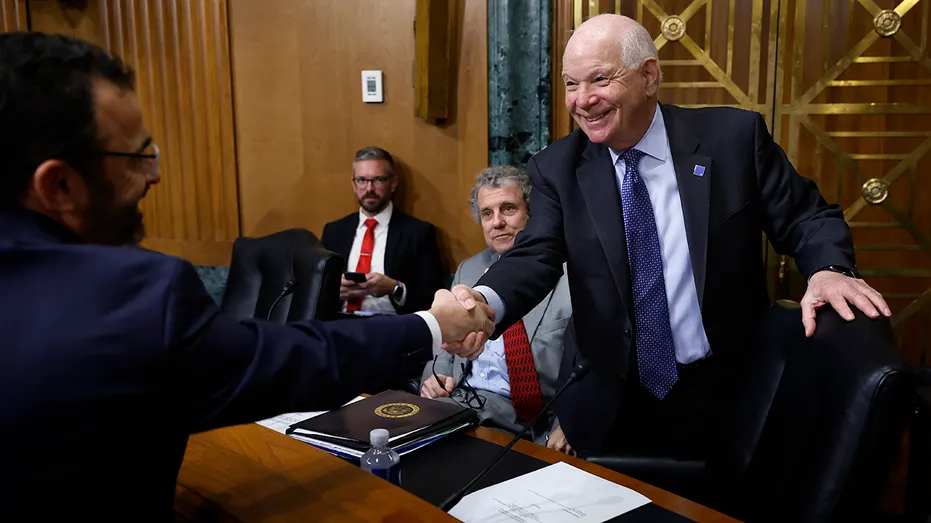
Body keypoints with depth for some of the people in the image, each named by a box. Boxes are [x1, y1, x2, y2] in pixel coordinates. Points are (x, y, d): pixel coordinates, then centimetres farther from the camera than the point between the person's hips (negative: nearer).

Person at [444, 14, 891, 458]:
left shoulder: (733, 137, -7)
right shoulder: (557, 168, -3)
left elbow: (805, 217, -1)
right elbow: (536, 255, -13)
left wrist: (829, 270, -23)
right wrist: (485, 302, -34)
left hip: (726, 394, 0)